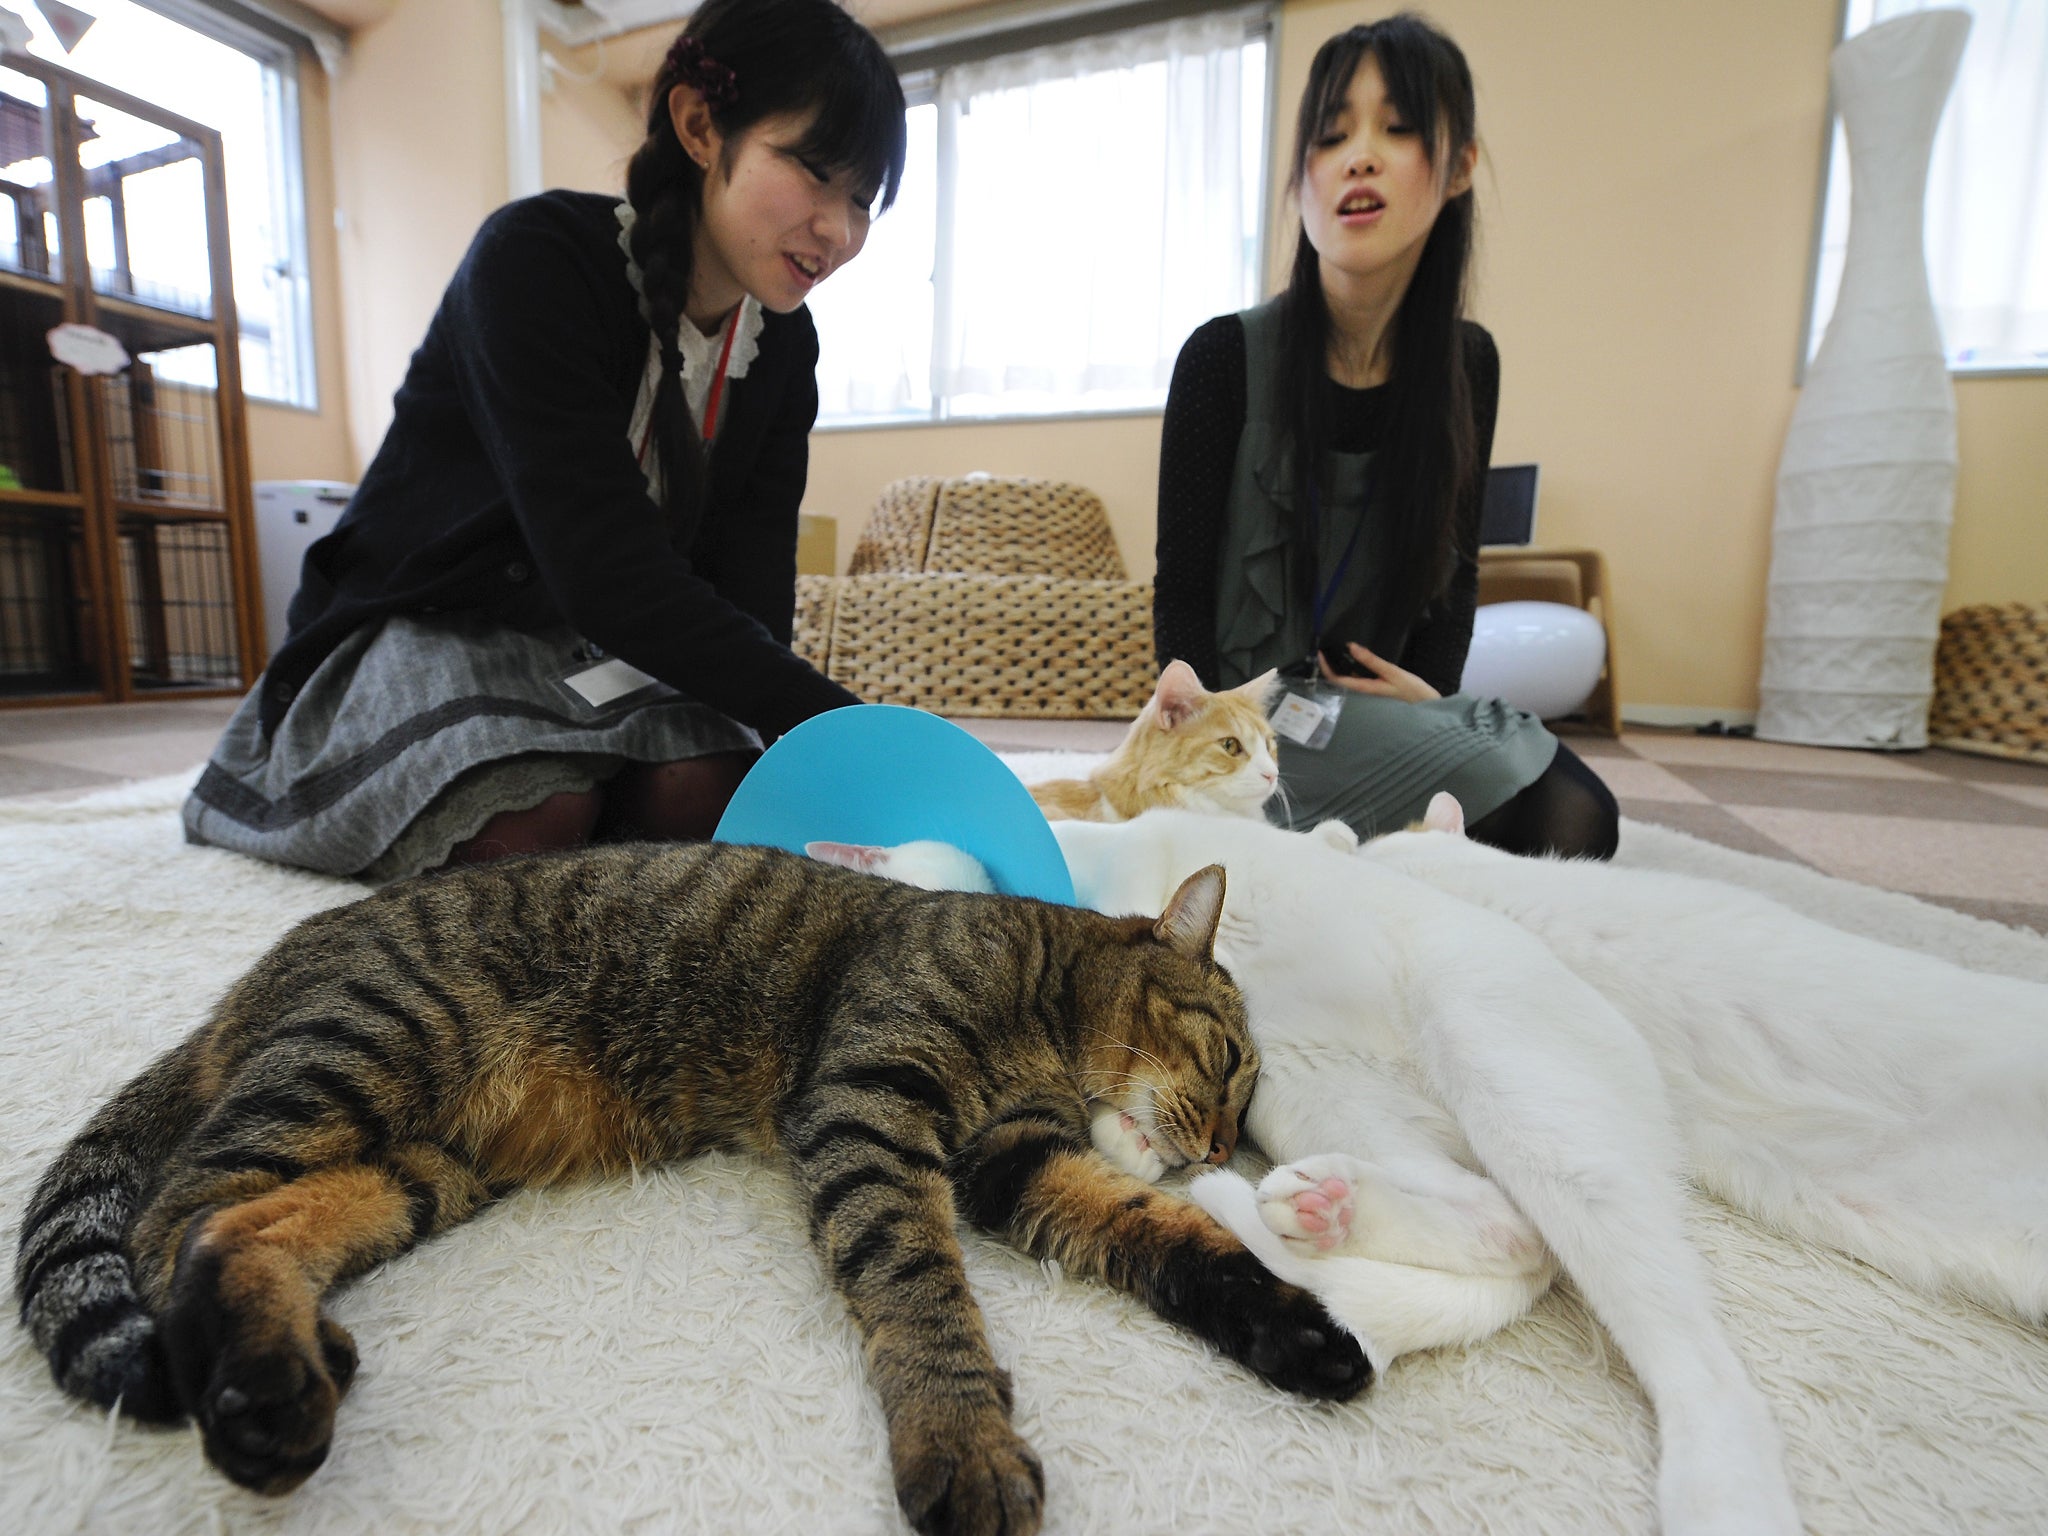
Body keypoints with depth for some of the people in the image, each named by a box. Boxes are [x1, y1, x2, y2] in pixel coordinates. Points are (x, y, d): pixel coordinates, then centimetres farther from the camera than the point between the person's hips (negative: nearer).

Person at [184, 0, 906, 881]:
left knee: (701, 792, -26)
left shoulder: (784, 348, -3)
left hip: (591, 645, 3)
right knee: (535, 821, -29)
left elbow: (752, 592, -11)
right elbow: (606, 577, -32)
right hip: (422, 627, -2)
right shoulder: (538, 258, -21)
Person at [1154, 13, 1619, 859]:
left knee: (1578, 814, -19)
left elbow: (1453, 568, 12)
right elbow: (1181, 591, -8)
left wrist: (1430, 691, -7)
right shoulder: (1225, 357, -9)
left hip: (1375, 696, 5)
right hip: (1257, 703, -5)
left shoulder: (1468, 363, 4)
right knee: (1553, 813, -21)